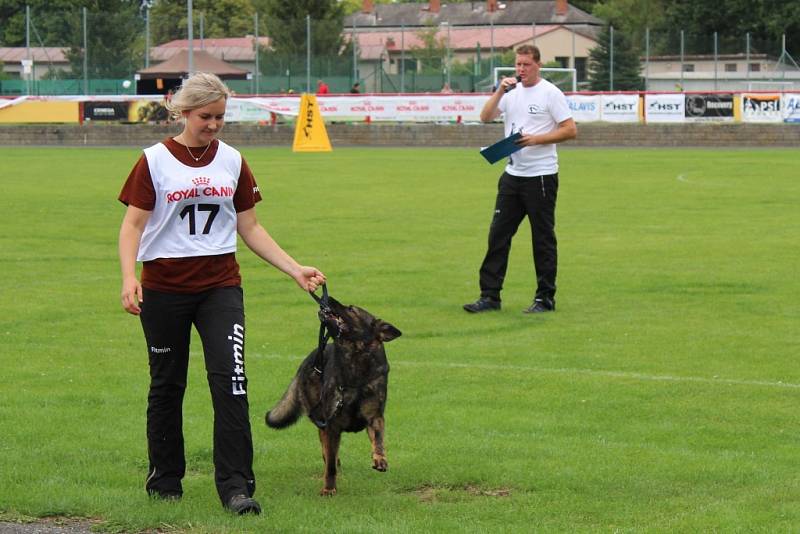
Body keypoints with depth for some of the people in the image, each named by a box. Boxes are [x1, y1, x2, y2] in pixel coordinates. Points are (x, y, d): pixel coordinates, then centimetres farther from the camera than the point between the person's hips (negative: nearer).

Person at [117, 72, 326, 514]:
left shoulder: (232, 162, 8)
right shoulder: (155, 161, -2)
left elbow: (250, 228, 12)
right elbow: (133, 225, -4)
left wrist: (295, 270, 5)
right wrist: (129, 277, -20)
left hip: (220, 285, 2)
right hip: (164, 287, -2)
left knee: (230, 379, -13)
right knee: (167, 383, 10)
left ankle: (236, 486, -14)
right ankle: (164, 480, 25)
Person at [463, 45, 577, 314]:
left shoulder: (550, 93, -6)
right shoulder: (511, 92, 12)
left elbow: (570, 130, -10)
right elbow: (485, 117, 3)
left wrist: (536, 139, -18)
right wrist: (499, 91, -9)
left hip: (541, 176, -6)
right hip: (513, 175, 6)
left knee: (543, 239, 0)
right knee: (498, 234, 4)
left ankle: (545, 298, 6)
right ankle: (490, 295, 7)